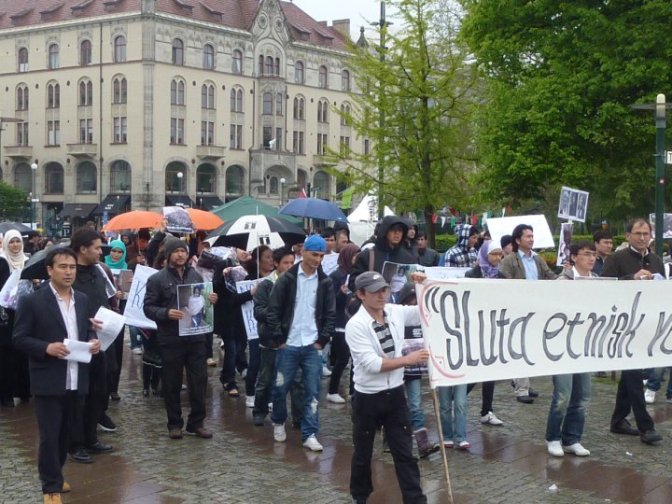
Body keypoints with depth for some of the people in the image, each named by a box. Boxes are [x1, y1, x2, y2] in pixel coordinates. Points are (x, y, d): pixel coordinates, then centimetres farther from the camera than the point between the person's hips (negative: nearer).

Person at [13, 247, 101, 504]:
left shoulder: (82, 300, 9)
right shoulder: (32, 301, -8)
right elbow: (19, 339, -7)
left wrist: (93, 341, -4)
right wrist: (47, 348, -22)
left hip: (75, 380, 5)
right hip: (48, 381, -5)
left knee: (65, 433, 16)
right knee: (49, 436, -1)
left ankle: (55, 474, 34)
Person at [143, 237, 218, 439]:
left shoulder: (196, 276, 12)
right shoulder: (157, 279, -2)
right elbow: (148, 308, -5)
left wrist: (211, 300, -1)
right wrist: (166, 313, -22)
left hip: (196, 337, 3)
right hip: (171, 339, -3)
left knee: (199, 381, 4)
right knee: (172, 383, 6)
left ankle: (196, 423, 16)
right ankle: (175, 424, 18)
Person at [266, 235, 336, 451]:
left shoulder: (325, 282, 4)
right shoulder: (287, 279, -3)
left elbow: (330, 314, 7)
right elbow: (272, 311, -3)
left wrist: (322, 340, 0)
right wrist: (279, 339, -6)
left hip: (313, 346, 2)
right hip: (288, 345, -2)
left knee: (312, 391, 0)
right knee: (281, 387, 6)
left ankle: (309, 434, 5)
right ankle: (278, 423, 30)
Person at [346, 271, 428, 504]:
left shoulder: (396, 312, -1)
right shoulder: (356, 325, -18)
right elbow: (372, 364, -24)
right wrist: (407, 359, -23)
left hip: (395, 394, 4)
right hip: (368, 398, -4)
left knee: (404, 451, 6)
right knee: (363, 452, 15)